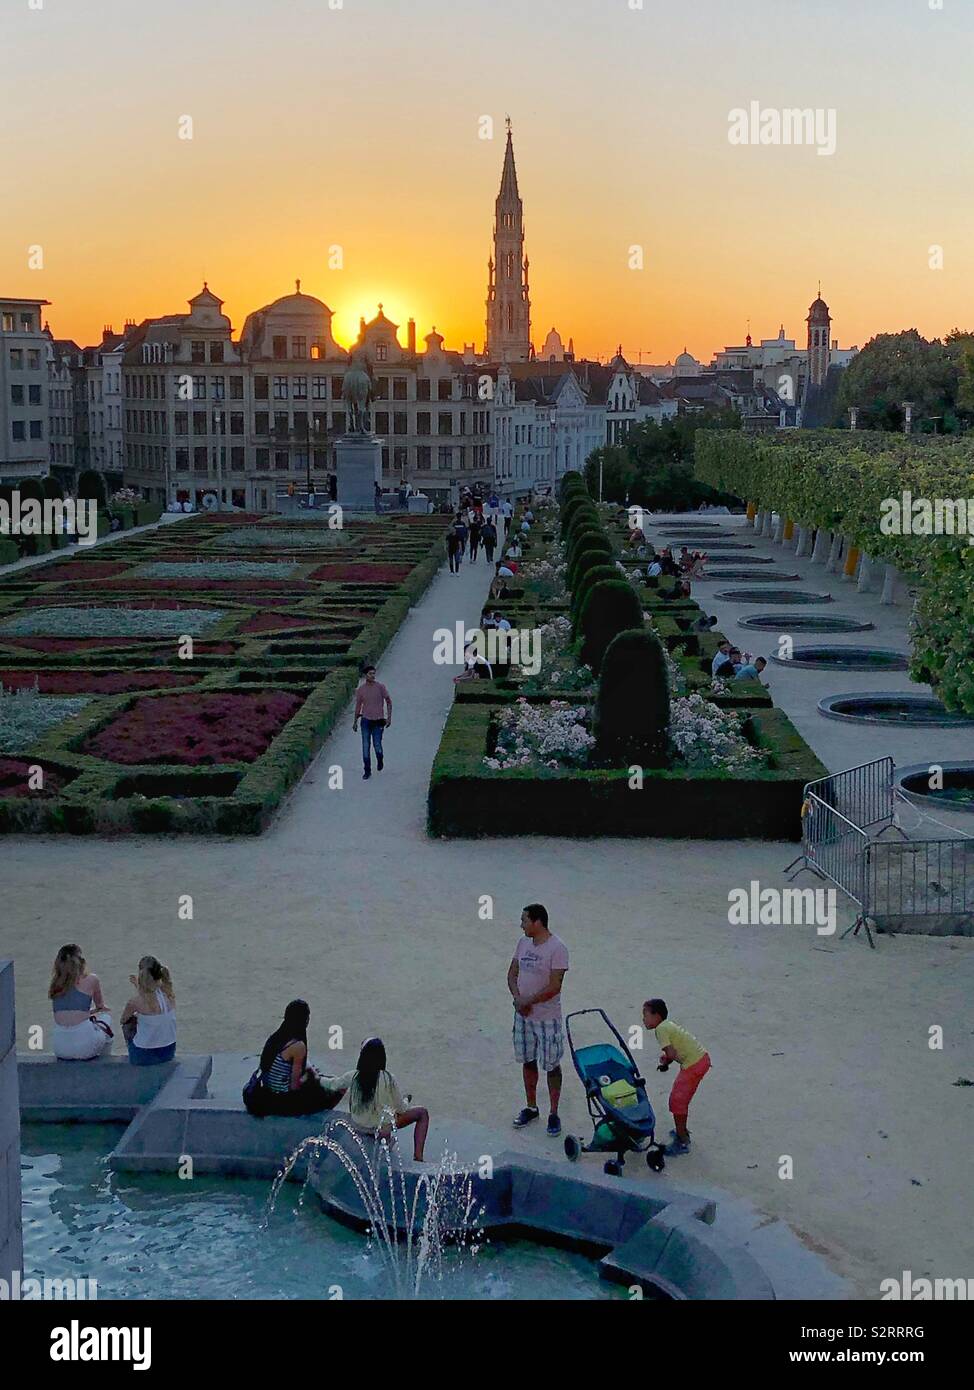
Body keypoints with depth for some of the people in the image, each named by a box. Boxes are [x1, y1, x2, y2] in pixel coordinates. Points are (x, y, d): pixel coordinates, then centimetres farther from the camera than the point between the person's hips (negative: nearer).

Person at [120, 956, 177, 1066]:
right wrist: (139, 986, 24)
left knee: (128, 1023, 22)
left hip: (144, 1057, -4)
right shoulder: (169, 992, -7)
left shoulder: (137, 1000, -21)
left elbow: (123, 1019, 1)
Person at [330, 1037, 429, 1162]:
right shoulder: (388, 1079, -21)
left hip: (359, 1127, 4)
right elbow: (401, 1109, -12)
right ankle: (418, 1157, 3)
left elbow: (334, 1084, 7)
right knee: (422, 1113, 12)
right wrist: (405, 1100, 11)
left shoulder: (352, 1077, -13)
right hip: (383, 1127, -4)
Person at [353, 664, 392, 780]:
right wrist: (355, 722, 12)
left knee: (377, 745, -2)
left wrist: (389, 717, -3)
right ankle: (367, 771, 7)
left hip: (378, 720, -1)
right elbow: (358, 706, 10)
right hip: (366, 720, 1)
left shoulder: (380, 687, -5)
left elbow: (388, 701, 3)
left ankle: (380, 761, 31)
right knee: (366, 746, -1)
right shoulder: (361, 689, 0)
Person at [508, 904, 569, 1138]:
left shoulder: (557, 948, -19)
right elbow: (512, 973, 7)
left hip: (547, 1017, -6)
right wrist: (517, 998, -10)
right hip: (523, 1014, 7)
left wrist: (528, 1001, -17)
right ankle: (531, 1107, 33)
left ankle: (554, 1114, 16)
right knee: (528, 1061, 17)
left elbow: (554, 987, -22)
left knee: (552, 1066, 4)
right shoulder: (524, 943, 3)